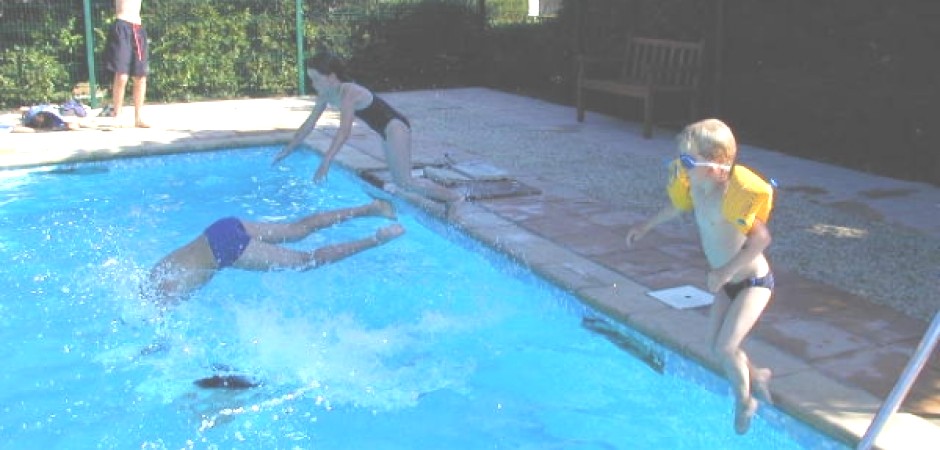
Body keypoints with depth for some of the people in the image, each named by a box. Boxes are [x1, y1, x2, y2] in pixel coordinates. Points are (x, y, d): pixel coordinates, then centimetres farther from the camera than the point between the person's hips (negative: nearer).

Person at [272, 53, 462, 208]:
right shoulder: (326, 95, 0)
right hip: (387, 131, 9)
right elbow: (309, 124, 9)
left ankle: (455, 197, 1)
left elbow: (343, 132, -38)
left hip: (395, 128, -9)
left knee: (405, 182, -10)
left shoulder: (349, 94, -27)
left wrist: (325, 163, -42)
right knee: (399, 181, 14)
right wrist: (287, 150, 11)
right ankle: (444, 197, 24)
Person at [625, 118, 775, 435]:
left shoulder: (731, 197, -31)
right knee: (718, 348, 10)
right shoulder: (695, 186, -7)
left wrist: (725, 271, -33)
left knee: (725, 347, -15)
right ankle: (757, 377, 37)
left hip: (753, 281, -8)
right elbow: (681, 206, 16)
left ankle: (744, 401, 12)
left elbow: (761, 237, -34)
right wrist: (647, 226, 22)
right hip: (726, 282, 8)